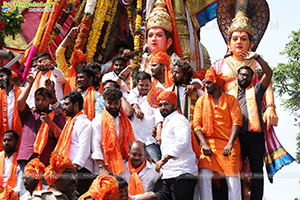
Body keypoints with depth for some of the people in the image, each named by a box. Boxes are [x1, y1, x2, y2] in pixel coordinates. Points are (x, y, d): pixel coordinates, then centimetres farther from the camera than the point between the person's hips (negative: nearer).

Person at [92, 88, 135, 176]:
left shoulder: (125, 121, 12)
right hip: (104, 165, -4)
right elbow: (96, 145, -8)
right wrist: (101, 168, -16)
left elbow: (130, 143, 14)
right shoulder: (98, 120, -2)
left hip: (120, 165, 4)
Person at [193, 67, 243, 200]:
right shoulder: (201, 101, 12)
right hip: (209, 143, 2)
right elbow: (197, 124, 5)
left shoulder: (230, 99, 6)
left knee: (233, 179, -9)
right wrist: (204, 144, -8)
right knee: (204, 176, -14)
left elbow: (237, 122, -3)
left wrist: (230, 144, -15)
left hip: (228, 145, -1)